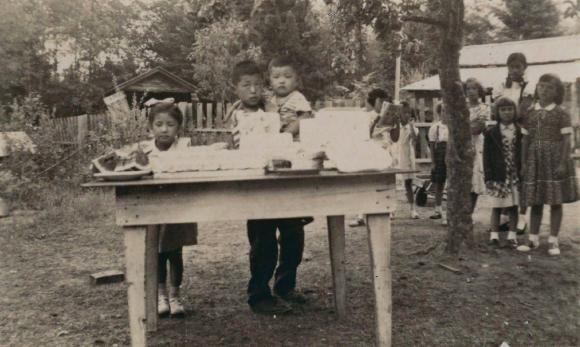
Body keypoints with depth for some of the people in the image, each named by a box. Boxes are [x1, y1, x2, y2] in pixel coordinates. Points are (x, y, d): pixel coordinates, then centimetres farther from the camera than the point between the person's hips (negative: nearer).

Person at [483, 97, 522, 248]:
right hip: (498, 177, -1)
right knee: (496, 207, 4)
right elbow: (487, 156, -1)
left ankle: (512, 236, 15)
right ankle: (494, 235, 13)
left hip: (515, 176, 2)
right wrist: (488, 177, -7)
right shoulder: (491, 133, 0)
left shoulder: (520, 132, 5)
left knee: (513, 207, 6)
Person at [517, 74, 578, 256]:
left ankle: (553, 241, 9)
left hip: (555, 161, -3)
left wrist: (563, 163, -15)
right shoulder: (530, 114, 8)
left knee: (555, 201, 0)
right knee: (535, 201, 7)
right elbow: (525, 139, 9)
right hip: (535, 161, 3)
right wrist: (523, 163, 4)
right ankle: (533, 239, 16)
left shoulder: (561, 114, -2)